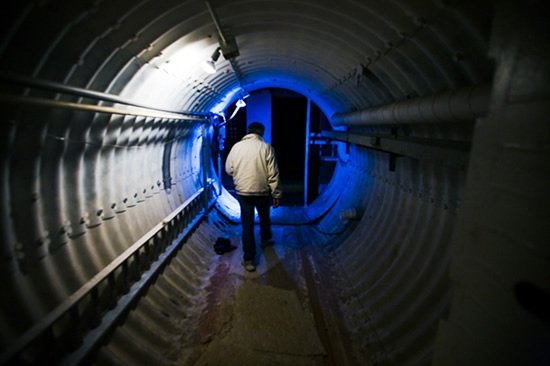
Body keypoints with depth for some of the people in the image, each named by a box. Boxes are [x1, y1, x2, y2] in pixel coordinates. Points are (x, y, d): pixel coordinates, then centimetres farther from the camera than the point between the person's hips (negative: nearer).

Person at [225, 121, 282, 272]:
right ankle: (266, 239, 50)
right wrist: (276, 194, -5)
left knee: (247, 224, 6)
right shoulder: (266, 147, -9)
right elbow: (273, 174, -11)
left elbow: (229, 169, 6)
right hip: (263, 192, -1)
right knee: (264, 217, 25)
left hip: (243, 192, 1)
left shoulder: (237, 146, -1)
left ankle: (249, 259, 8)